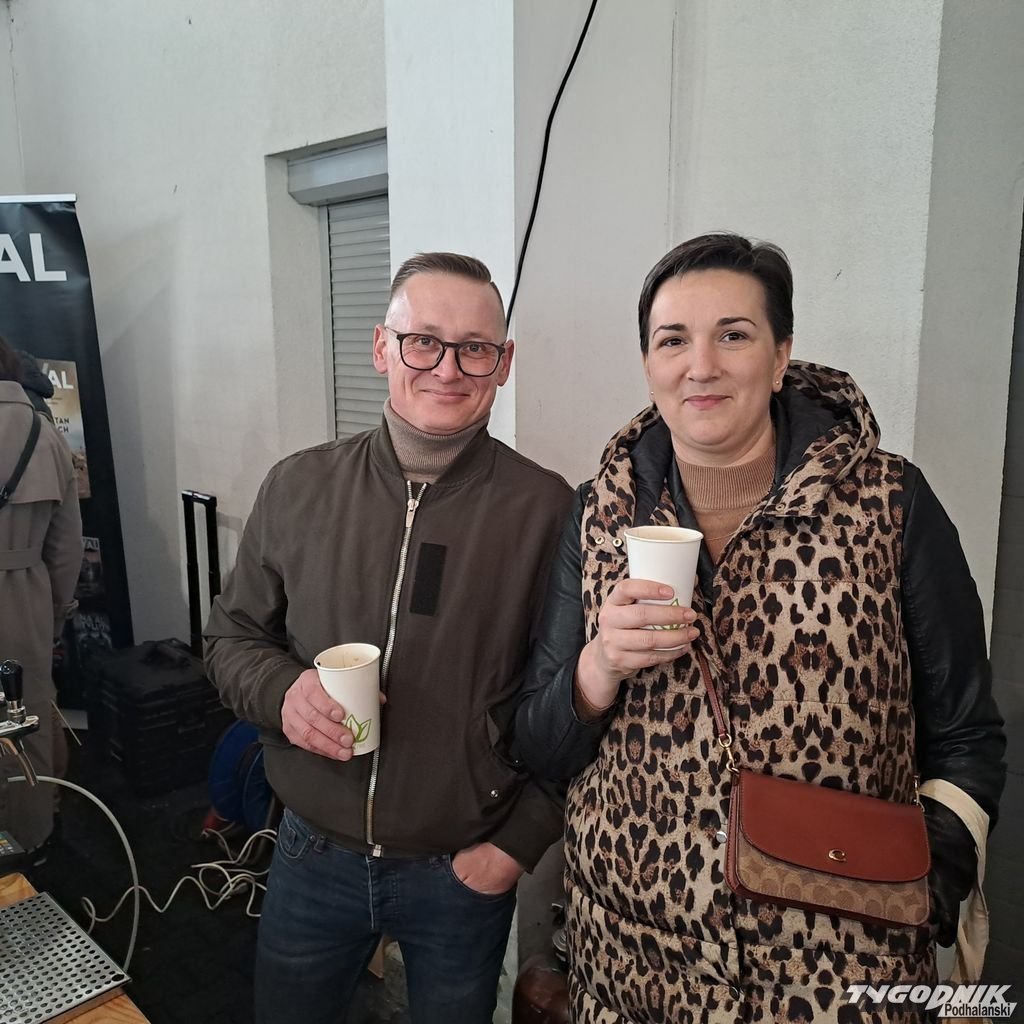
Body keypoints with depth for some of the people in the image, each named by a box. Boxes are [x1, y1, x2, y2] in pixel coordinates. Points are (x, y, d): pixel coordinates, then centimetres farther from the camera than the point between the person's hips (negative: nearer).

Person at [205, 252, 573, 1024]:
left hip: (464, 872, -2)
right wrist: (280, 691, -16)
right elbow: (232, 634, 5)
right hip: (313, 856, 3)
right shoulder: (298, 487, -5)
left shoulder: (547, 511, -14)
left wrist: (521, 844, -9)